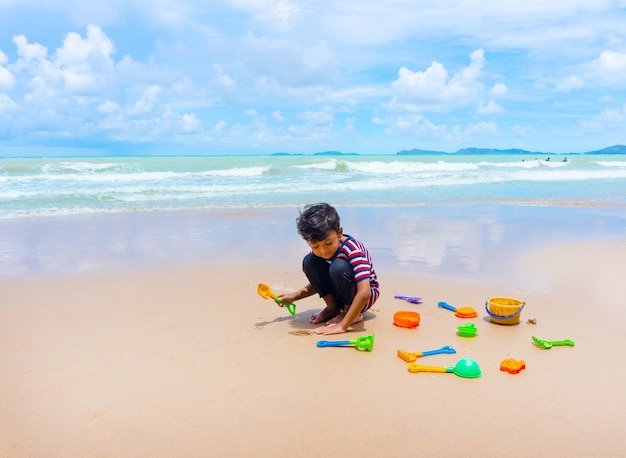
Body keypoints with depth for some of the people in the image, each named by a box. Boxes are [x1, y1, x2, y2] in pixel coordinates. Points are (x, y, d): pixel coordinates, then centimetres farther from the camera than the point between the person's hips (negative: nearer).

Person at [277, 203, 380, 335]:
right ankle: (332, 307, -6)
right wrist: (294, 296, -4)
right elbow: (318, 281, 9)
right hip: (339, 294, 6)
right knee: (309, 262, -15)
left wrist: (342, 326, -41)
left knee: (338, 267, -35)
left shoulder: (352, 249, -30)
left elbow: (364, 293, -39)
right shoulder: (318, 252, -10)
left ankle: (351, 312, -12)